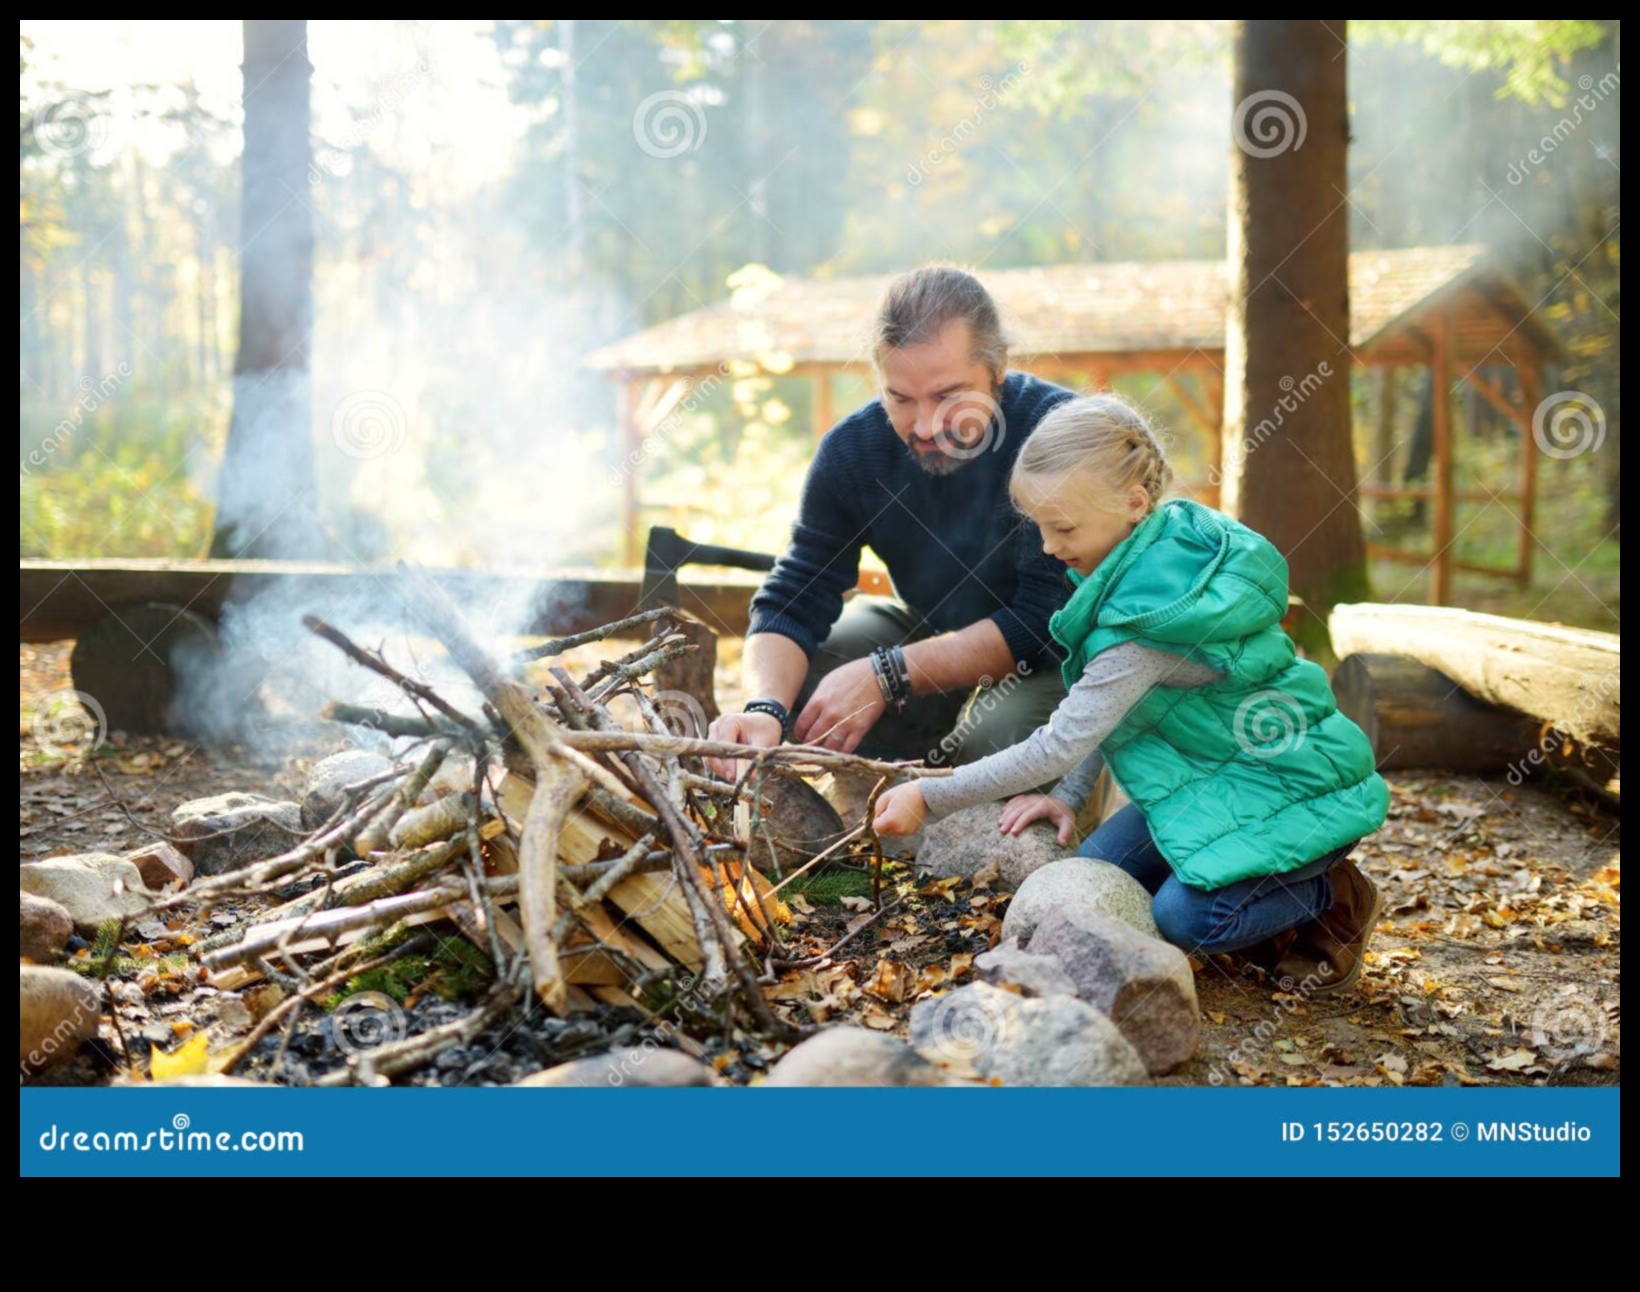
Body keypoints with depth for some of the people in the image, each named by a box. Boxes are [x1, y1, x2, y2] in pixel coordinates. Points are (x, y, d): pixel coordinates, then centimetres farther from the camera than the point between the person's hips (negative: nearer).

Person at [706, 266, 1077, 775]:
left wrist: (888, 674, -34)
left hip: (1051, 654, -4)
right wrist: (765, 709, -37)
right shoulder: (853, 448, -14)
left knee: (999, 732, -34)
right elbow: (793, 599, -15)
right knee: (792, 681, -18)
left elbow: (1044, 620, -28)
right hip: (930, 629, 4)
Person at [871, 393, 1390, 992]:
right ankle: (1268, 925, 11)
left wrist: (930, 798, -23)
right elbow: (1101, 704, 6)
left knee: (1185, 915, -23)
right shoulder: (1167, 546, -4)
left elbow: (1060, 745, -29)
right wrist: (1067, 796, 2)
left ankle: (1335, 895, 3)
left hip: (1288, 783, -9)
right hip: (1214, 775, 9)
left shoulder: (1151, 614, -32)